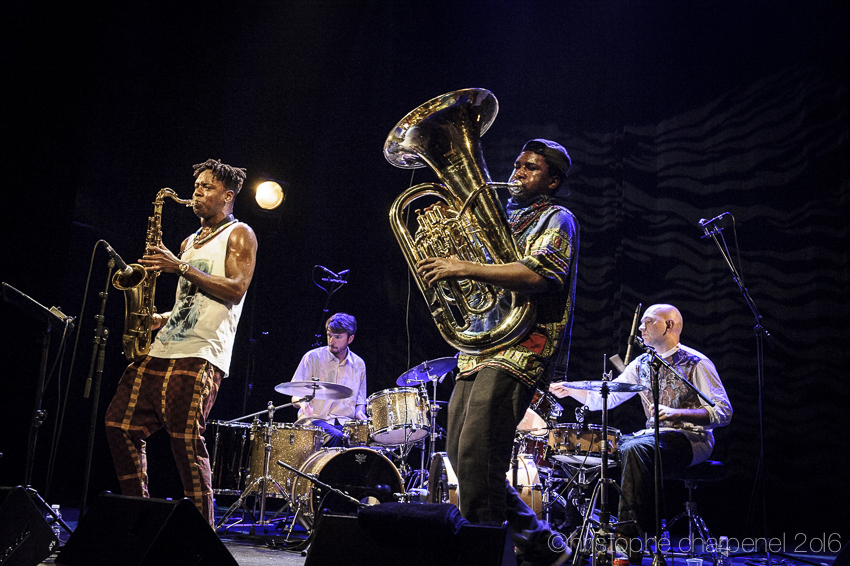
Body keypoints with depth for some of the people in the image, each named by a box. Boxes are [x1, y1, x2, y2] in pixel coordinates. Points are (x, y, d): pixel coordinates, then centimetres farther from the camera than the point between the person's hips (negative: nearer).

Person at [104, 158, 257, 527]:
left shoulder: (239, 234, 4)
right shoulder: (189, 242, 26)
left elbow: (235, 289, -11)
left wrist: (181, 267, -13)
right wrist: (162, 318, 11)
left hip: (199, 357, -8)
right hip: (161, 349, 8)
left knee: (185, 439, -16)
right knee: (120, 425, 2)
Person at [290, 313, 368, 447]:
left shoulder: (359, 364, 11)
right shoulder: (313, 357, 1)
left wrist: (359, 412, -2)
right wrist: (303, 403, -23)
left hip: (346, 421, 3)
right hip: (315, 419, -3)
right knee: (338, 437, -35)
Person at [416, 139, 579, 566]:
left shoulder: (555, 219, 3)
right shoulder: (505, 219, 27)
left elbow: (538, 275, -18)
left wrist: (465, 268, -22)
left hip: (523, 347, -9)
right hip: (480, 348, 9)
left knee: (477, 458, -17)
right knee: (460, 455, 7)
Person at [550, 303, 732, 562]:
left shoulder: (696, 363, -8)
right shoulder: (642, 364, 12)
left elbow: (723, 413, -14)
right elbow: (606, 397, 8)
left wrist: (678, 413, -27)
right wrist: (571, 390, -7)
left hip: (691, 439, -7)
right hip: (654, 436, 7)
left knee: (634, 450, -33)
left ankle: (628, 540, -32)